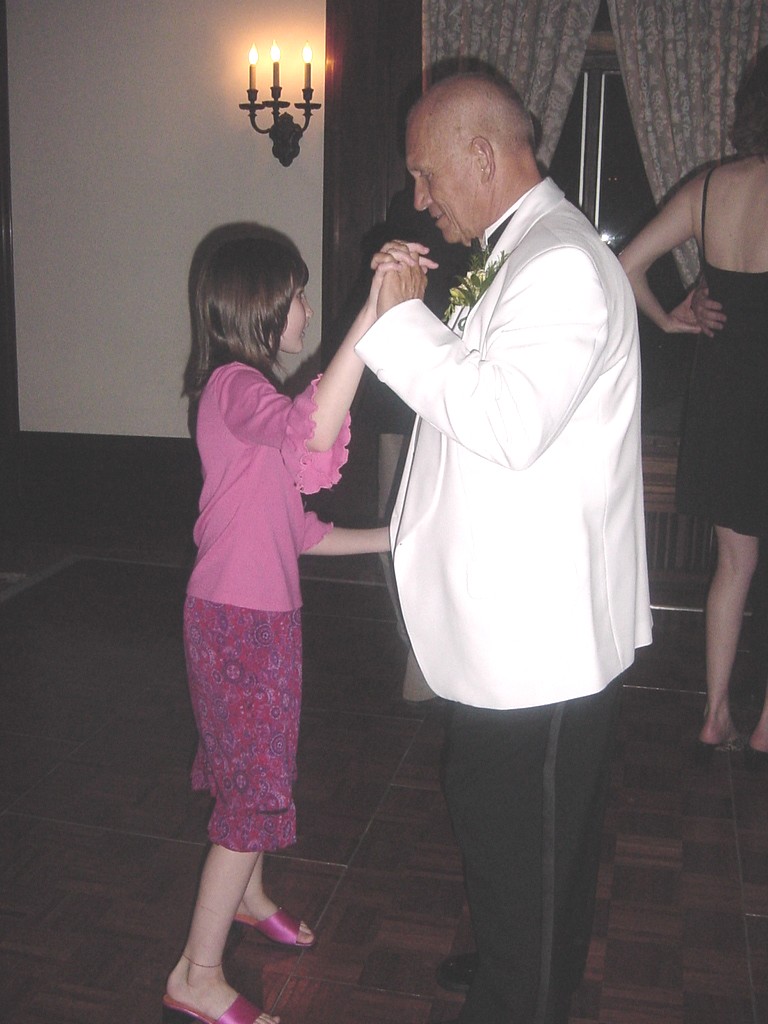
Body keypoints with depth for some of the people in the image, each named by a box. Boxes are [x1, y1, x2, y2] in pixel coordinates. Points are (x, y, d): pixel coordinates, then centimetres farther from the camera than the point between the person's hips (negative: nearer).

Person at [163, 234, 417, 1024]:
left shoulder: (242, 389, 13)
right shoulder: (234, 386, -19)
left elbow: (294, 529, 14)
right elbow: (312, 434, -44)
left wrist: (391, 538, 13)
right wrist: (373, 314, -49)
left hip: (260, 611, 10)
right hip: (240, 622, -10)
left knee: (253, 770, 24)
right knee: (255, 786, 0)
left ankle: (246, 896, 47)